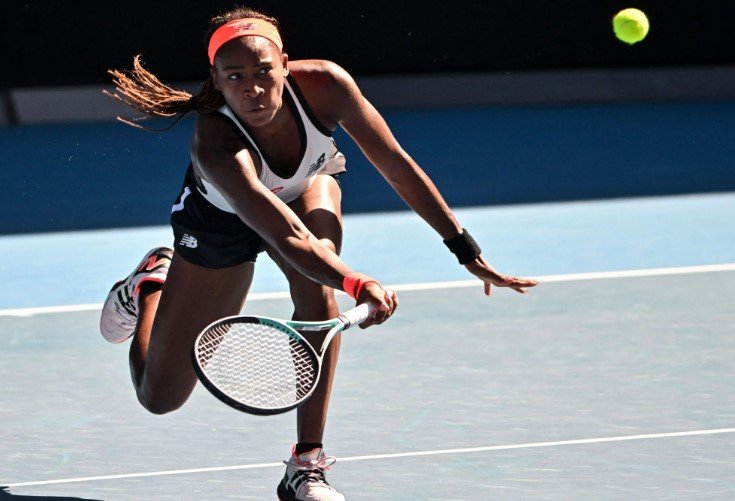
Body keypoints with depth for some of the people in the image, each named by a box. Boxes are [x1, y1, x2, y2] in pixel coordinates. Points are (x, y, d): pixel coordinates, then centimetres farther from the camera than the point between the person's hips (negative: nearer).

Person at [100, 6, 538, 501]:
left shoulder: (324, 84, -35)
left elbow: (396, 163, -24)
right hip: (221, 219, -2)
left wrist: (466, 250, -24)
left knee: (317, 290, -34)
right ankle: (152, 282, 41)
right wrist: (357, 284, -70)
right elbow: (287, 236, -53)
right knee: (160, 397, 7)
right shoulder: (216, 148, -45)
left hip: (307, 187, 2)